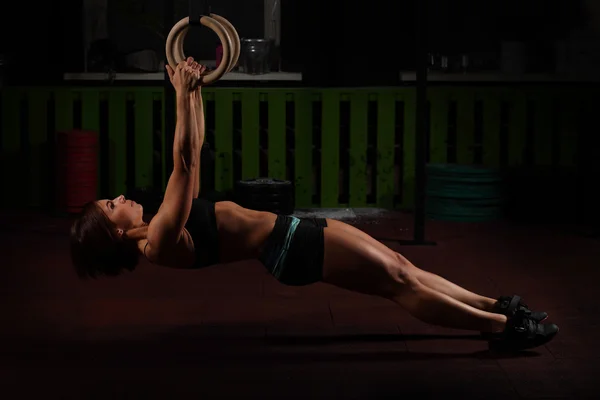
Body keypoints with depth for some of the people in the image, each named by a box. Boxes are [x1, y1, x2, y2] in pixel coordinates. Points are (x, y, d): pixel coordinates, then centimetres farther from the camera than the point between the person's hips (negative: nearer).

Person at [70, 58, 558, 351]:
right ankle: (501, 326, -5)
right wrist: (183, 95, -20)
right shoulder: (160, 242, -14)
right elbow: (183, 161, -22)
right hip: (287, 248, -9)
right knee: (397, 281, -9)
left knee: (399, 266, 7)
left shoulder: (163, 229, 14)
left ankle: (495, 307, 12)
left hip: (289, 231, 9)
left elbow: (193, 152, 18)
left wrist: (196, 90, 17)